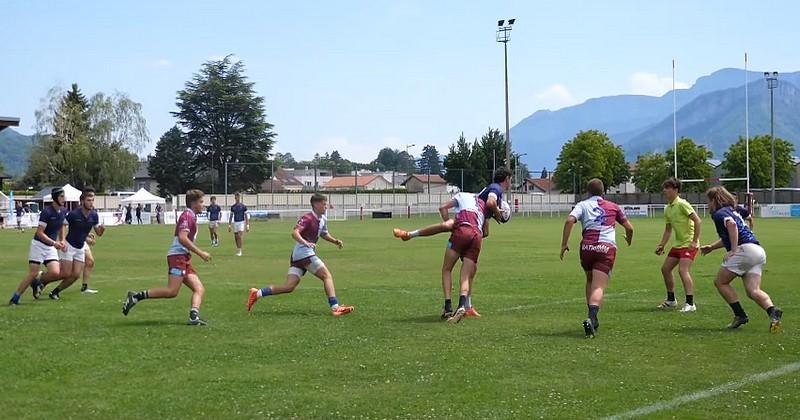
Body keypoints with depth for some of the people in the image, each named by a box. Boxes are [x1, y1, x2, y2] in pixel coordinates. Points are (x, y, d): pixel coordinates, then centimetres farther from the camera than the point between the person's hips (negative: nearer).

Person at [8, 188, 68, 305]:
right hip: (39, 245, -6)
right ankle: (14, 298, 0)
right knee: (32, 273, -10)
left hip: (51, 247, 6)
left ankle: (38, 280, 17)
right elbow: (40, 233, -19)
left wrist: (62, 241, 11)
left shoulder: (63, 211, 4)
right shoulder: (47, 212, -18)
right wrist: (54, 243, -26)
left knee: (55, 273, -12)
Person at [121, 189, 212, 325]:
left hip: (184, 259, 10)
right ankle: (136, 296, -13)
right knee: (172, 291, -19)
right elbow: (182, 238, -20)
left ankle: (194, 316, -21)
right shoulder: (187, 215, -7)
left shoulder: (191, 216, 22)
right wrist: (200, 253, -18)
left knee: (199, 289, -4)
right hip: (177, 256, -10)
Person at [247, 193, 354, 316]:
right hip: (304, 253, -9)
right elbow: (295, 232, -25)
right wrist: (305, 242, -42)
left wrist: (335, 241, 16)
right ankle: (335, 307, -14)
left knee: (289, 287, 1)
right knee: (327, 276, -9)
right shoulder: (308, 218, -13)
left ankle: (257, 294, 4)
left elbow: (324, 234, 33)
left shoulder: (323, 219, 15)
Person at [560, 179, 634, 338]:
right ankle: (592, 318, -33)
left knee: (590, 281, 24)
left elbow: (570, 220, -6)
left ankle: (592, 320, 25)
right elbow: (629, 228, 23)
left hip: (587, 246, 1)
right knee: (598, 287, -10)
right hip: (607, 247, -1)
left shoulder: (583, 205, 13)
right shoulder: (613, 207, 19)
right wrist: (629, 239, 45)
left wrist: (564, 244, -3)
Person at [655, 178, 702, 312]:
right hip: (678, 244, 9)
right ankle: (671, 300, 26)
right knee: (665, 268, 12)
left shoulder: (682, 204, -15)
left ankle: (690, 304, -19)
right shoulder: (667, 209, 11)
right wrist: (662, 245, 11)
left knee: (683, 270, -21)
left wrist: (695, 241, -21)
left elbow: (697, 220, -19)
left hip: (689, 244, -9)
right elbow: (668, 229, 20)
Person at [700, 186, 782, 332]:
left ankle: (740, 315, 0)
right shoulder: (732, 211, 30)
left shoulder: (719, 213, 0)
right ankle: (772, 311, -28)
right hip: (759, 252, 9)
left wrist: (733, 250, -21)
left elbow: (731, 224, -22)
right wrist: (711, 247, 42)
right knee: (753, 291, -2)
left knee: (720, 282, 6)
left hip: (745, 249, -9)